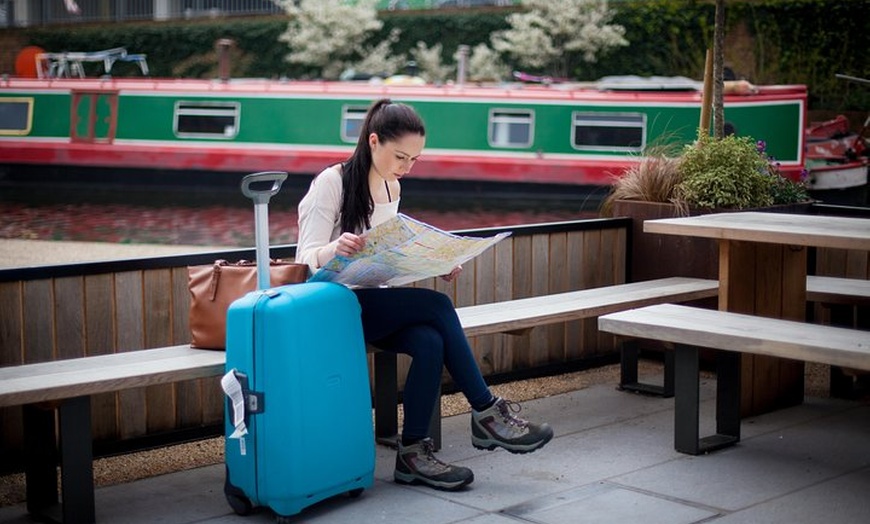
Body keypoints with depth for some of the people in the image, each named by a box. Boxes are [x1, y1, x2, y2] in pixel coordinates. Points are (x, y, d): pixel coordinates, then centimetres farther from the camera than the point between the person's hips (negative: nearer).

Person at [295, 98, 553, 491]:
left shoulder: (392, 188, 12)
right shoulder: (331, 183, -11)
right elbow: (307, 259, -14)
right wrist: (336, 248, -37)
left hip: (375, 303, 7)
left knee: (431, 342, -26)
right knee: (437, 306, -26)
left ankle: (413, 452, -19)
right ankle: (486, 414, -16)